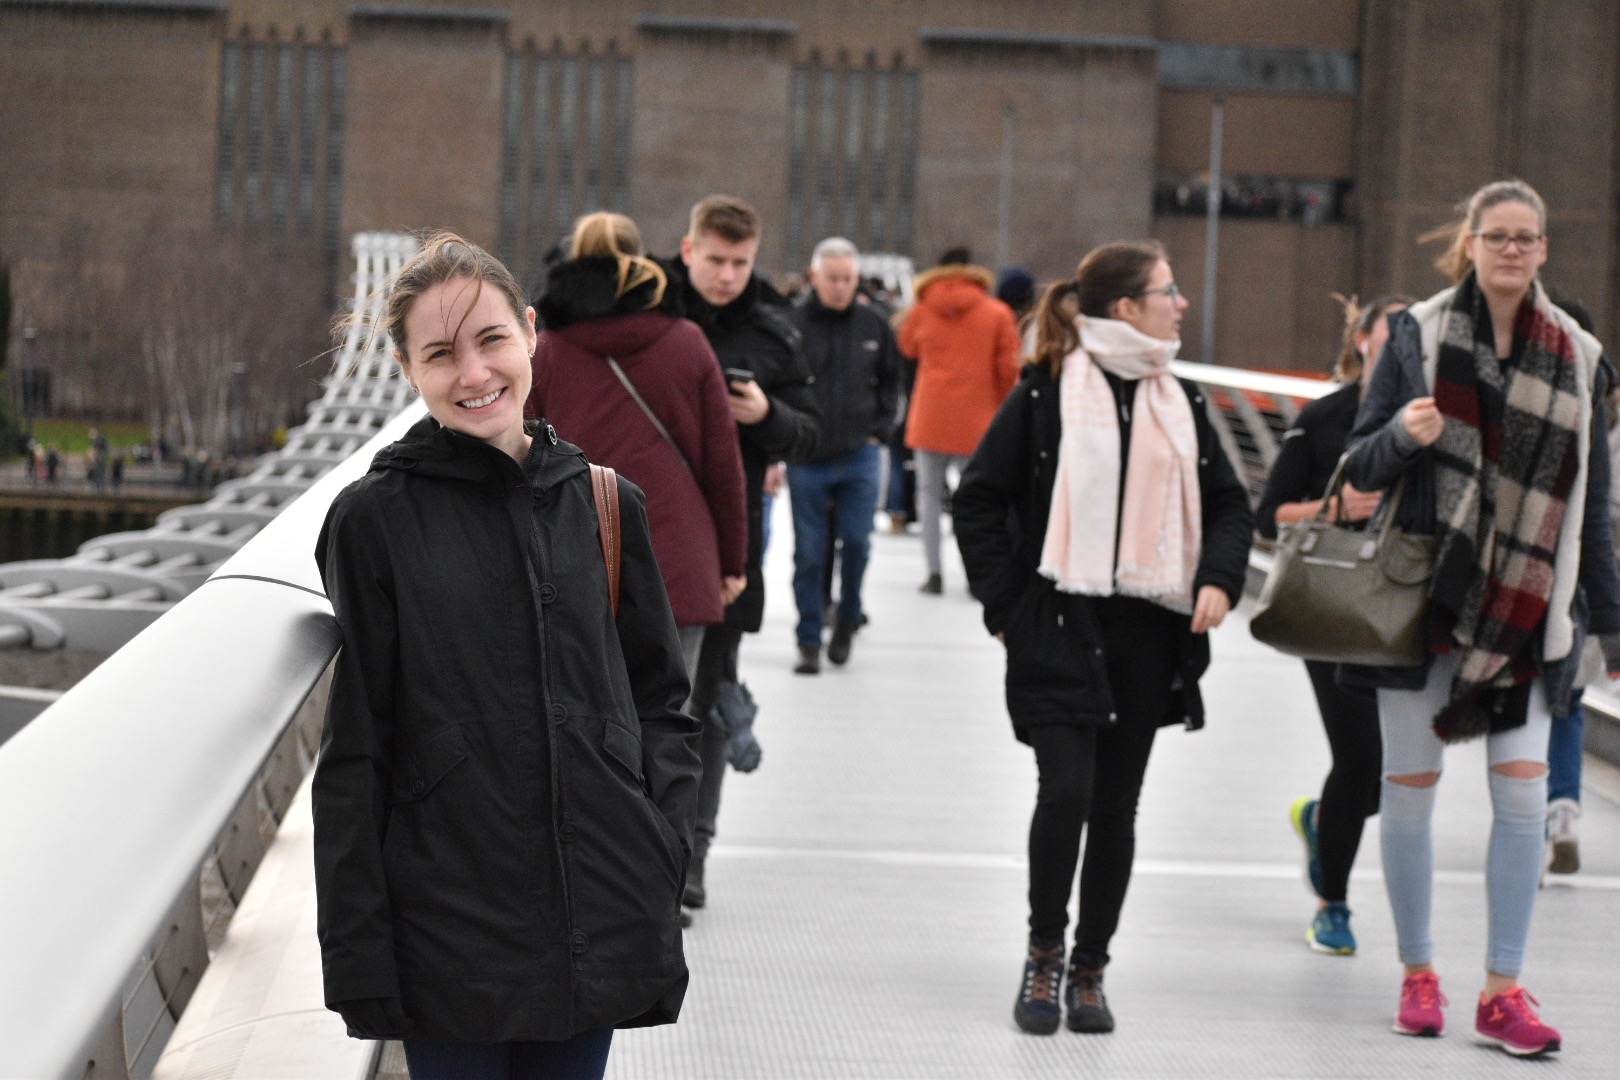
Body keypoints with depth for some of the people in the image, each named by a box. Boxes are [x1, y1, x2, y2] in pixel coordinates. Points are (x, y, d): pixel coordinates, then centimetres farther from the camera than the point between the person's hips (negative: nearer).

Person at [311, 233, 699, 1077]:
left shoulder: (607, 506, 6)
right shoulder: (375, 519, -4)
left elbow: (659, 701, 13)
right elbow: (353, 751, -3)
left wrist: (662, 843, -2)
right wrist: (358, 957, -7)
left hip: (598, 921, 3)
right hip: (449, 934, -3)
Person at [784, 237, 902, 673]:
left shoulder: (873, 326, 4)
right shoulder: (791, 323, -8)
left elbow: (890, 380, 19)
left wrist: (879, 429, 10)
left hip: (859, 457, 2)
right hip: (807, 457, -2)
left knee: (856, 542, -2)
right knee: (809, 552, 2)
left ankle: (847, 620, 22)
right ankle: (809, 642, 10)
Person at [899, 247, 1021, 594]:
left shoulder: (923, 309, 2)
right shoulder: (997, 313, -2)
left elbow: (907, 347, 19)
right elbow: (1008, 368, -3)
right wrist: (1002, 407, 11)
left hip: (930, 418, 1)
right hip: (975, 421, -1)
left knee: (930, 493, 9)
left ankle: (934, 573, 4)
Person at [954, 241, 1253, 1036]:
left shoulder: (1180, 402, 12)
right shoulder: (1047, 393, -4)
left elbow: (1229, 505, 17)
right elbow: (978, 500, 0)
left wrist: (1219, 578, -2)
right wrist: (1006, 604, -5)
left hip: (1149, 633, 5)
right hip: (1060, 626, -5)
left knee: (1115, 806, 8)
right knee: (1066, 791, -14)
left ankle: (1089, 970, 19)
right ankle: (1043, 954, 6)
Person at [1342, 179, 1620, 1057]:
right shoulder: (1419, 335, 1)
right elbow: (1360, 464, 2)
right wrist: (1402, 434, -20)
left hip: (1524, 611, 1)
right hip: (1422, 597, -1)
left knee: (1523, 792, -5)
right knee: (1410, 786, 3)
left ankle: (1502, 991, 2)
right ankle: (1418, 975, 18)